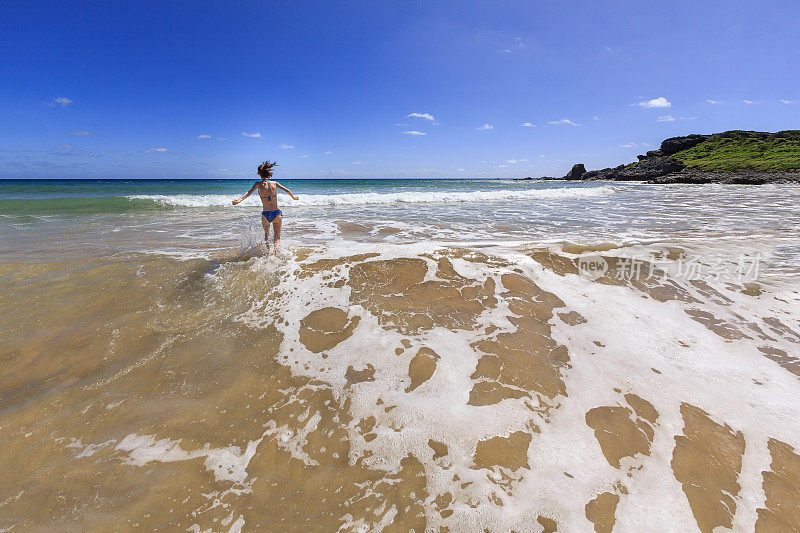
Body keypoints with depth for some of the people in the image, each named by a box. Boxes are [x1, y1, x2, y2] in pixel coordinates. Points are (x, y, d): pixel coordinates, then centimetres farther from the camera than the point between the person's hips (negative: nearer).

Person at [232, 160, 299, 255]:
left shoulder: (258, 184, -4)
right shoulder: (274, 183, 0)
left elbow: (250, 191, -20)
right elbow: (287, 190, 3)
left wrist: (240, 199, -32)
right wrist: (293, 197, 22)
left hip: (265, 215, 0)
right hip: (277, 213, 0)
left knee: (266, 234, 28)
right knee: (277, 238, 7)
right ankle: (274, 251, -19)